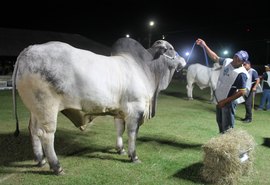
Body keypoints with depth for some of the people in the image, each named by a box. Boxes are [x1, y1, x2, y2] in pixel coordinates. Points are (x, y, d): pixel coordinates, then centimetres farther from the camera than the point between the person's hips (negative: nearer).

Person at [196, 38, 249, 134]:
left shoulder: (241, 74, -25)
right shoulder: (227, 61, -4)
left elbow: (242, 92, -24)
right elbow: (215, 58, 11)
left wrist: (225, 101, -22)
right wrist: (204, 46, 3)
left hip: (228, 103, -8)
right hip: (219, 99, 9)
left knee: (227, 127, -3)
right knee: (220, 122, 23)